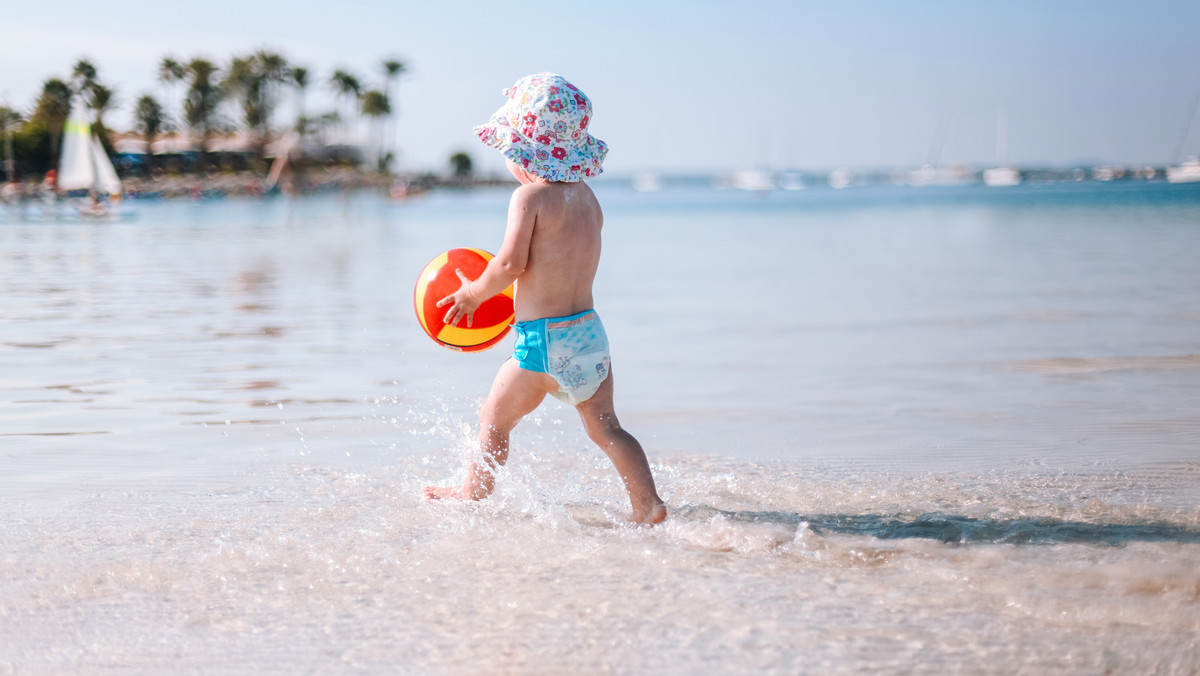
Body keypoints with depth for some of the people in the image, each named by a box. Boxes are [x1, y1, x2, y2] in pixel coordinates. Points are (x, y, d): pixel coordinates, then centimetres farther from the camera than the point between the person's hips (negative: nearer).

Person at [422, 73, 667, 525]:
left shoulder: (529, 196, -14)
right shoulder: (585, 194, 10)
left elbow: (510, 263, -21)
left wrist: (472, 294, -5)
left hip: (545, 339, -7)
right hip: (591, 329, 7)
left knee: (493, 418, 13)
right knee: (605, 427, 9)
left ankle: (473, 492, 27)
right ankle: (648, 505, 0)